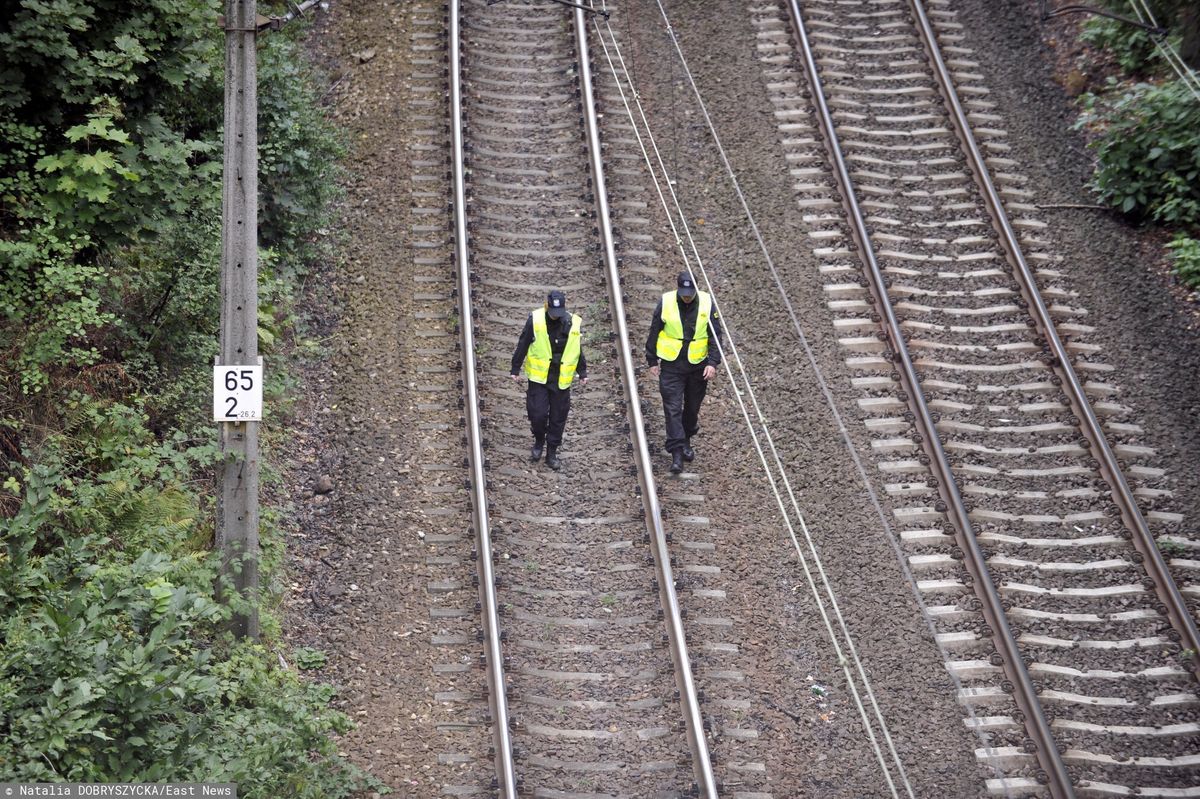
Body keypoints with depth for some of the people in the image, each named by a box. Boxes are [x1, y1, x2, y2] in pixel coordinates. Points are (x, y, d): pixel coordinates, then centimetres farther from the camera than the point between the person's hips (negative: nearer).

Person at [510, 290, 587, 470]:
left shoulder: (573, 323, -3)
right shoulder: (535, 320, -9)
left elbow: (578, 350, 10)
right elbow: (522, 346, 0)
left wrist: (582, 372, 13)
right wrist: (516, 369, 3)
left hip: (561, 380, 2)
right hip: (539, 378, -2)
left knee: (558, 418, 5)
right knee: (537, 414, -7)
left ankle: (552, 453, 18)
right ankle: (539, 442, 22)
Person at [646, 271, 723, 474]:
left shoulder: (706, 303, -9)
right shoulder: (665, 303, -11)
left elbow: (715, 335, -4)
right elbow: (653, 334, 0)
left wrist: (713, 362, -12)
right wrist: (652, 361, 3)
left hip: (698, 365, 2)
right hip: (671, 365, -2)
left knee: (693, 407, 14)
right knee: (673, 408, -8)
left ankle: (686, 441, 37)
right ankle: (677, 453, -7)